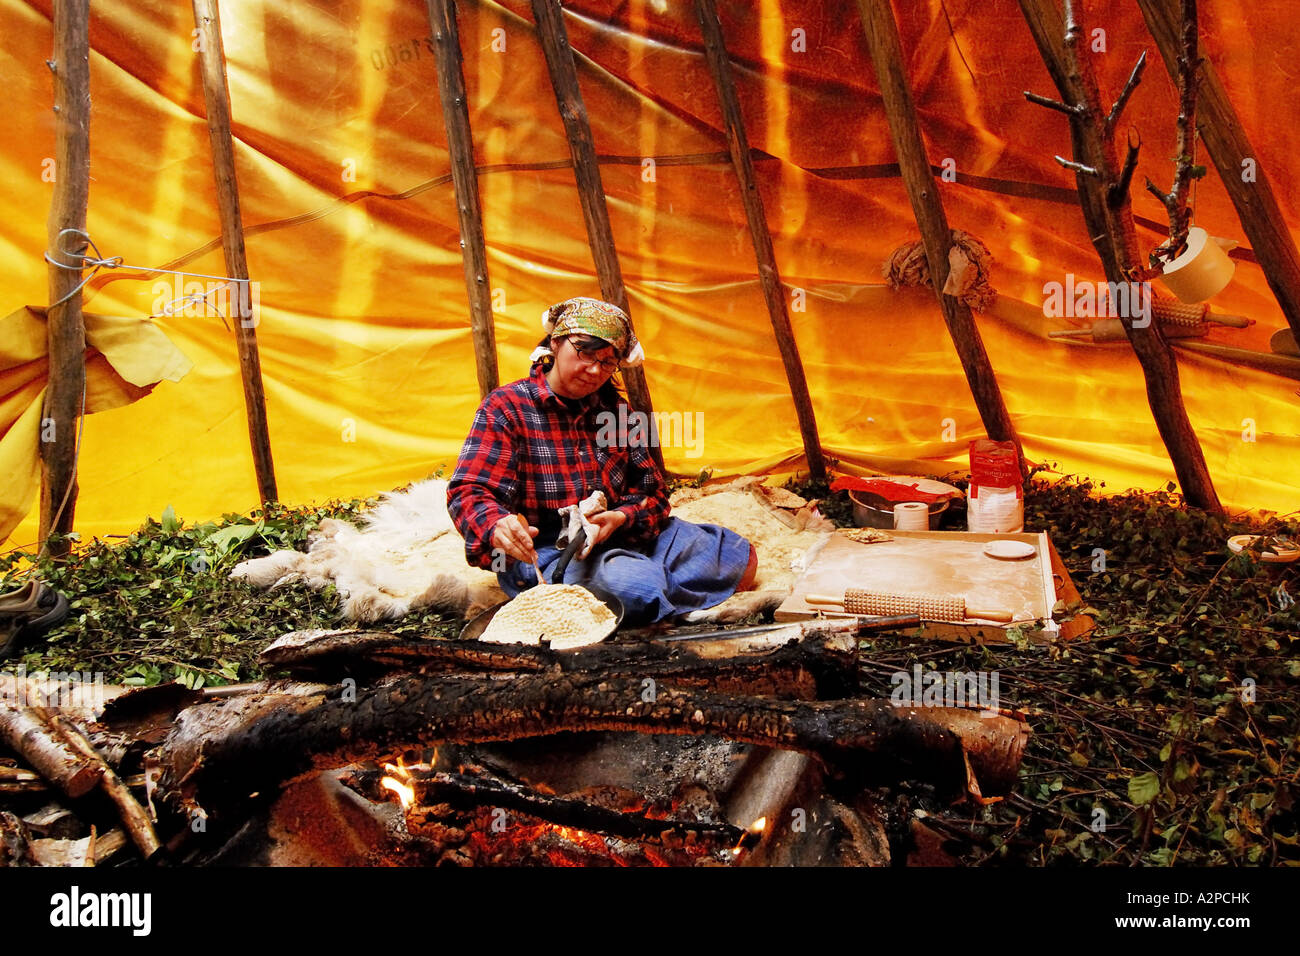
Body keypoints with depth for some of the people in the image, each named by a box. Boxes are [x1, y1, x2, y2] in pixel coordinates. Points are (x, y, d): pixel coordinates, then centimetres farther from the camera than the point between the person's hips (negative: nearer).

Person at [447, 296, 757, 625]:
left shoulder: (614, 409, 11)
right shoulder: (505, 408, -6)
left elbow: (650, 487, 9)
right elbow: (470, 490, -15)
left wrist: (620, 518, -15)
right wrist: (497, 527, -39)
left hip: (623, 536, 6)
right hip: (546, 553, -6)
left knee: (740, 558, 0)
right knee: (639, 586, -35)